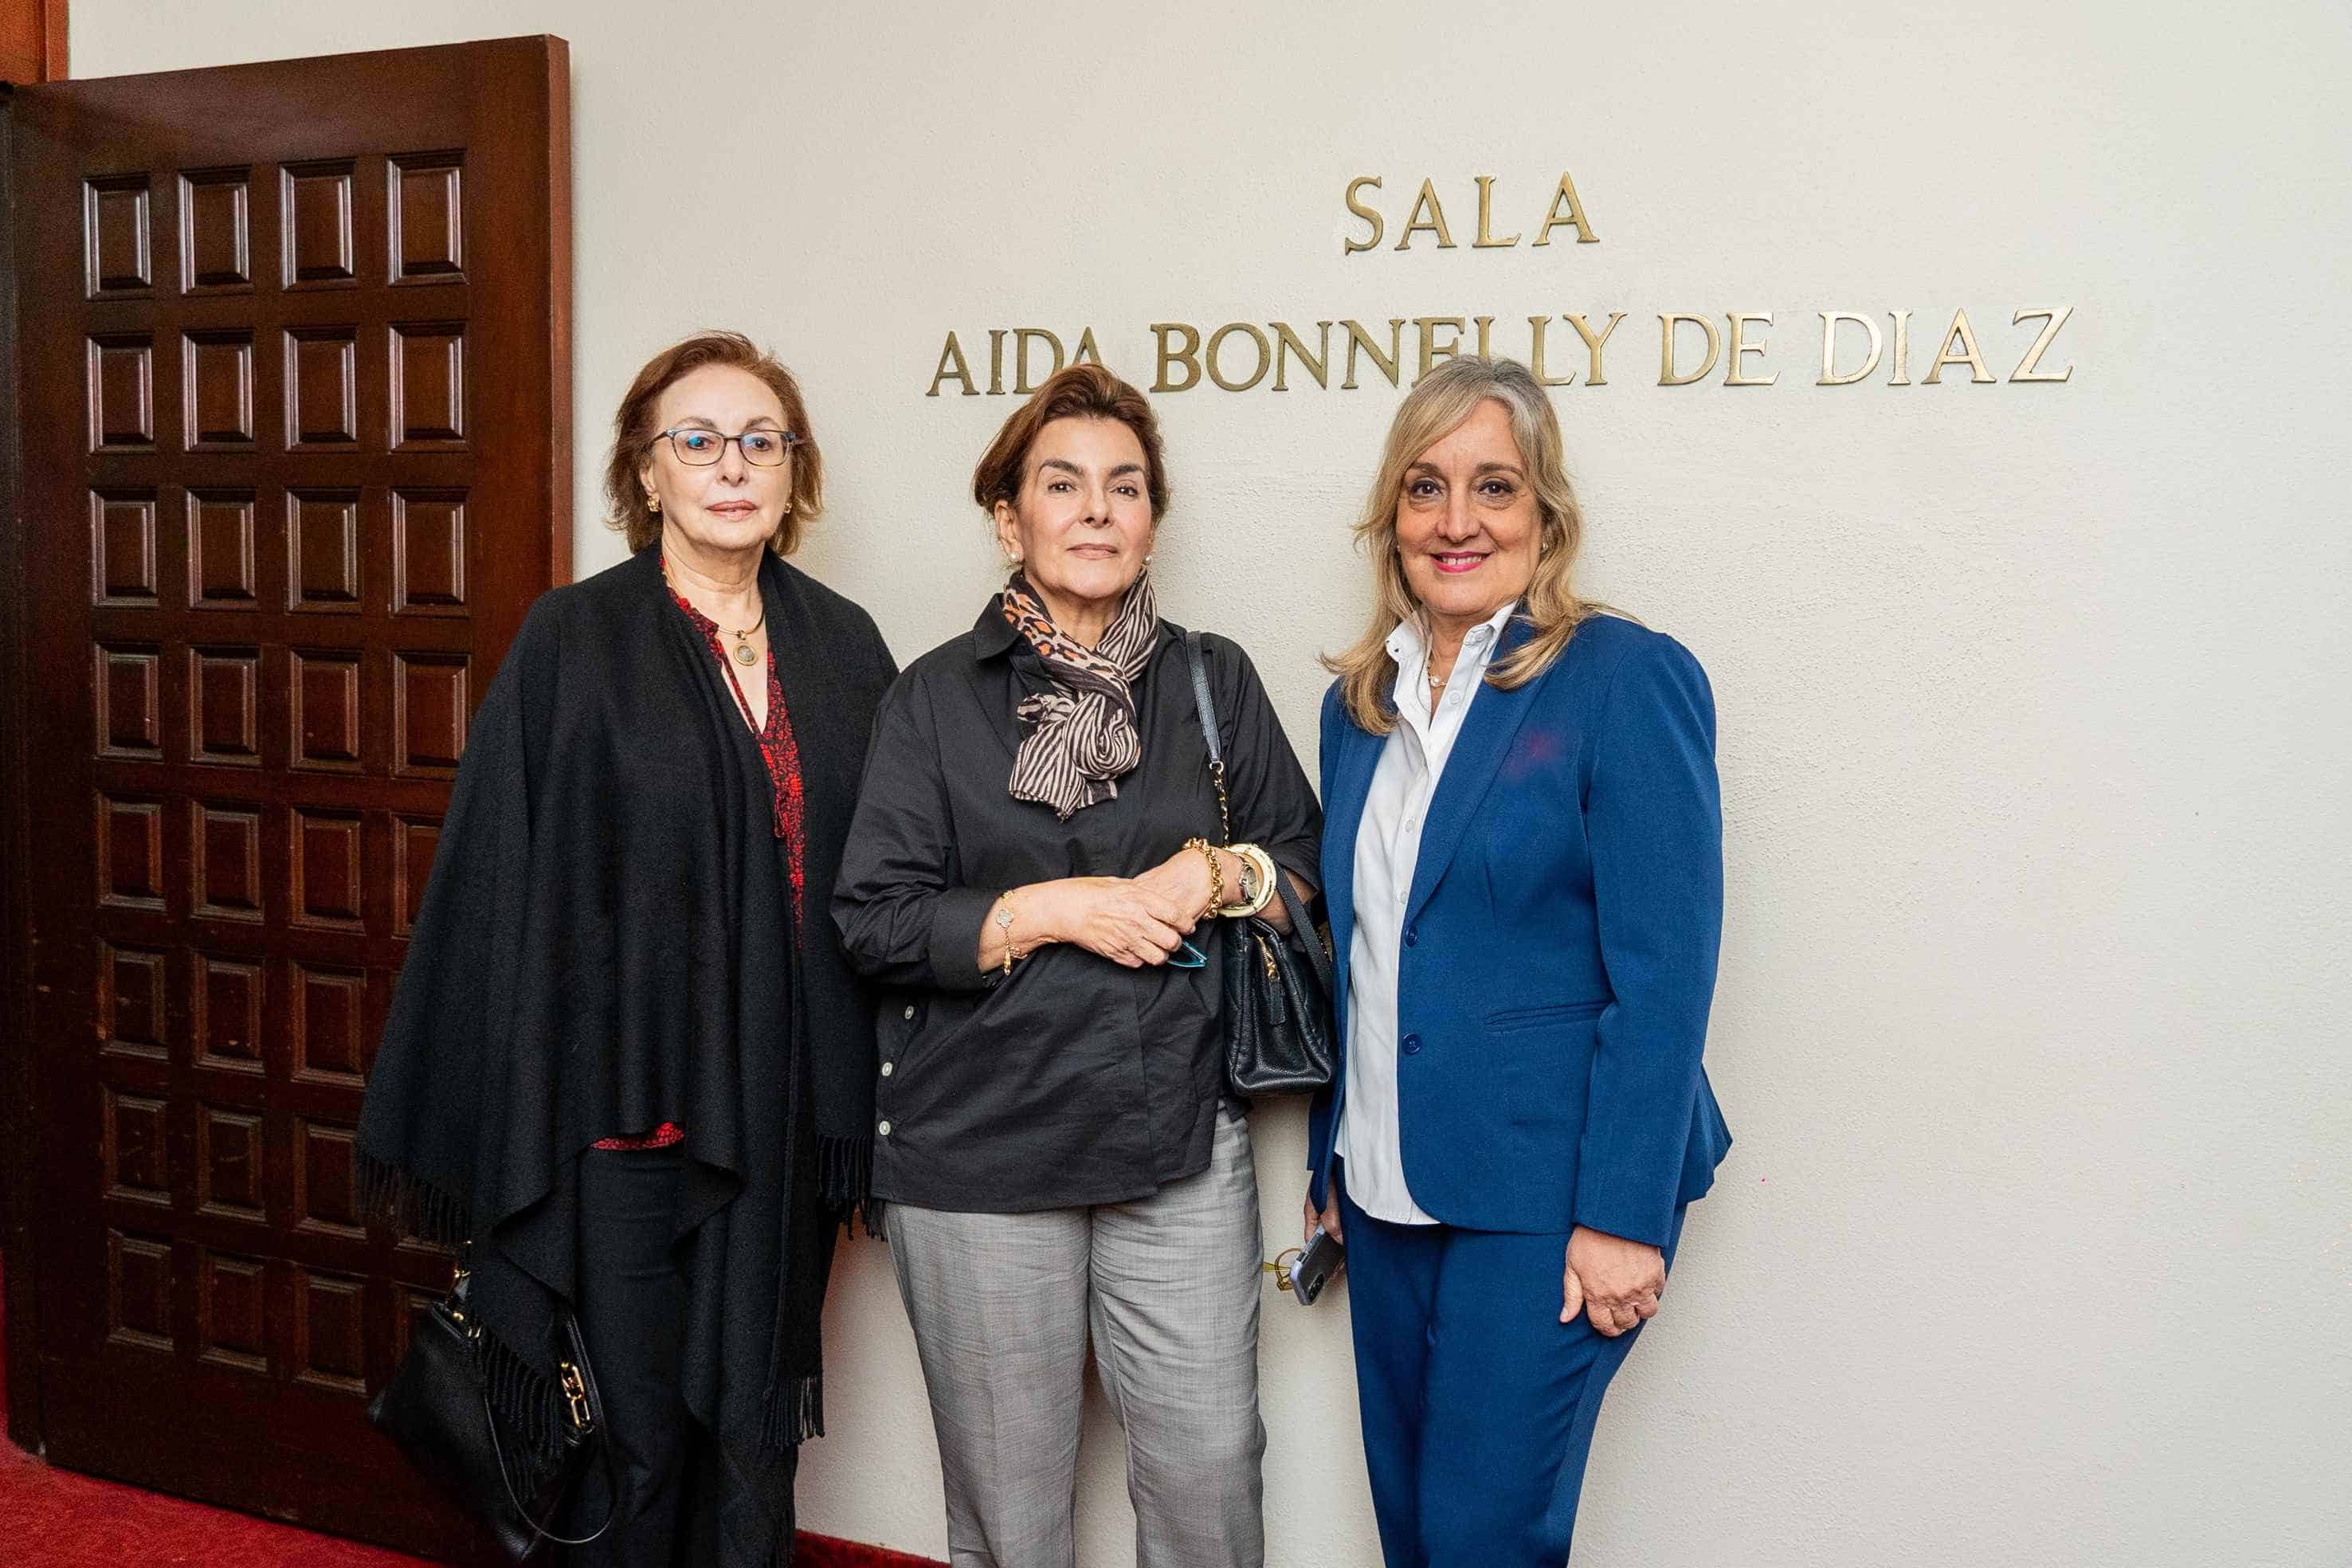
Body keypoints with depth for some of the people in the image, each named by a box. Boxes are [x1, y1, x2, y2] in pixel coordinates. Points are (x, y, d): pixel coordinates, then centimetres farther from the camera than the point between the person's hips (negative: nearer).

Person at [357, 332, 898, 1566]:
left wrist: (864, 1099, 6)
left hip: (787, 1117, 4)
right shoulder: (574, 643, -6)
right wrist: (475, 1131, -9)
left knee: (754, 1428, 14)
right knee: (631, 1435, 7)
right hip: (623, 1100, -3)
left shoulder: (843, 646, 6)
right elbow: (500, 880, -8)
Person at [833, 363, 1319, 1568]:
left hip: (1181, 1140, 2)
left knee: (1210, 1470, 4)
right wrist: (1056, 908, -14)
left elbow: (1305, 861, 12)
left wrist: (1221, 875, -9)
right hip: (979, 1151, -1)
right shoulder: (938, 698, 1)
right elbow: (875, 919, -5)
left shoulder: (1216, 682, 7)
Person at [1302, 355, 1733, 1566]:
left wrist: (1624, 1217, -17)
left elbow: (1663, 975, -15)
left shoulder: (1630, 680, -11)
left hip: (1543, 1192, -6)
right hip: (1388, 1187, 6)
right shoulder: (1360, 703, 9)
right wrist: (1328, 1160, 14)